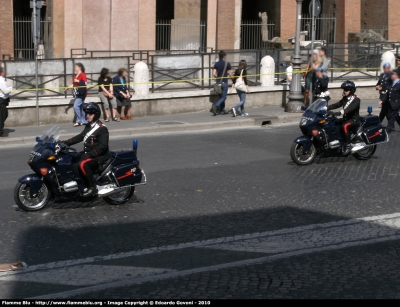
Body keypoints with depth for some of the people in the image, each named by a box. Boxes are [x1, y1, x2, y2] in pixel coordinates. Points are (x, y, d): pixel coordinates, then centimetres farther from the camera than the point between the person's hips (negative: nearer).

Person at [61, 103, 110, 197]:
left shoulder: (102, 129, -14)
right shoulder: (88, 126, 14)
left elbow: (102, 146, -23)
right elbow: (80, 137, 21)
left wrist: (90, 154, -31)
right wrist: (65, 142, 11)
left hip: (99, 156, -10)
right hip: (88, 154, 10)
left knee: (82, 164, -33)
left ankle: (93, 187, -24)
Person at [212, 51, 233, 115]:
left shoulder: (216, 64, 3)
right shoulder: (227, 64, -9)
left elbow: (214, 74, -3)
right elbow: (230, 74, -10)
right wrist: (232, 77, 12)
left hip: (218, 82, 5)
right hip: (224, 82, -5)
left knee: (221, 96, 15)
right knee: (223, 97, -1)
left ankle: (222, 110, 18)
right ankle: (215, 107, -21)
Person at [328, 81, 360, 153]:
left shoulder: (356, 100, -13)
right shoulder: (345, 99, 13)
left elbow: (350, 108, -30)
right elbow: (337, 105, 6)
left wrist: (341, 112, -46)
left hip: (354, 119, -9)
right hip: (346, 118, 9)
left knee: (345, 126, -36)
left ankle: (348, 144, -29)